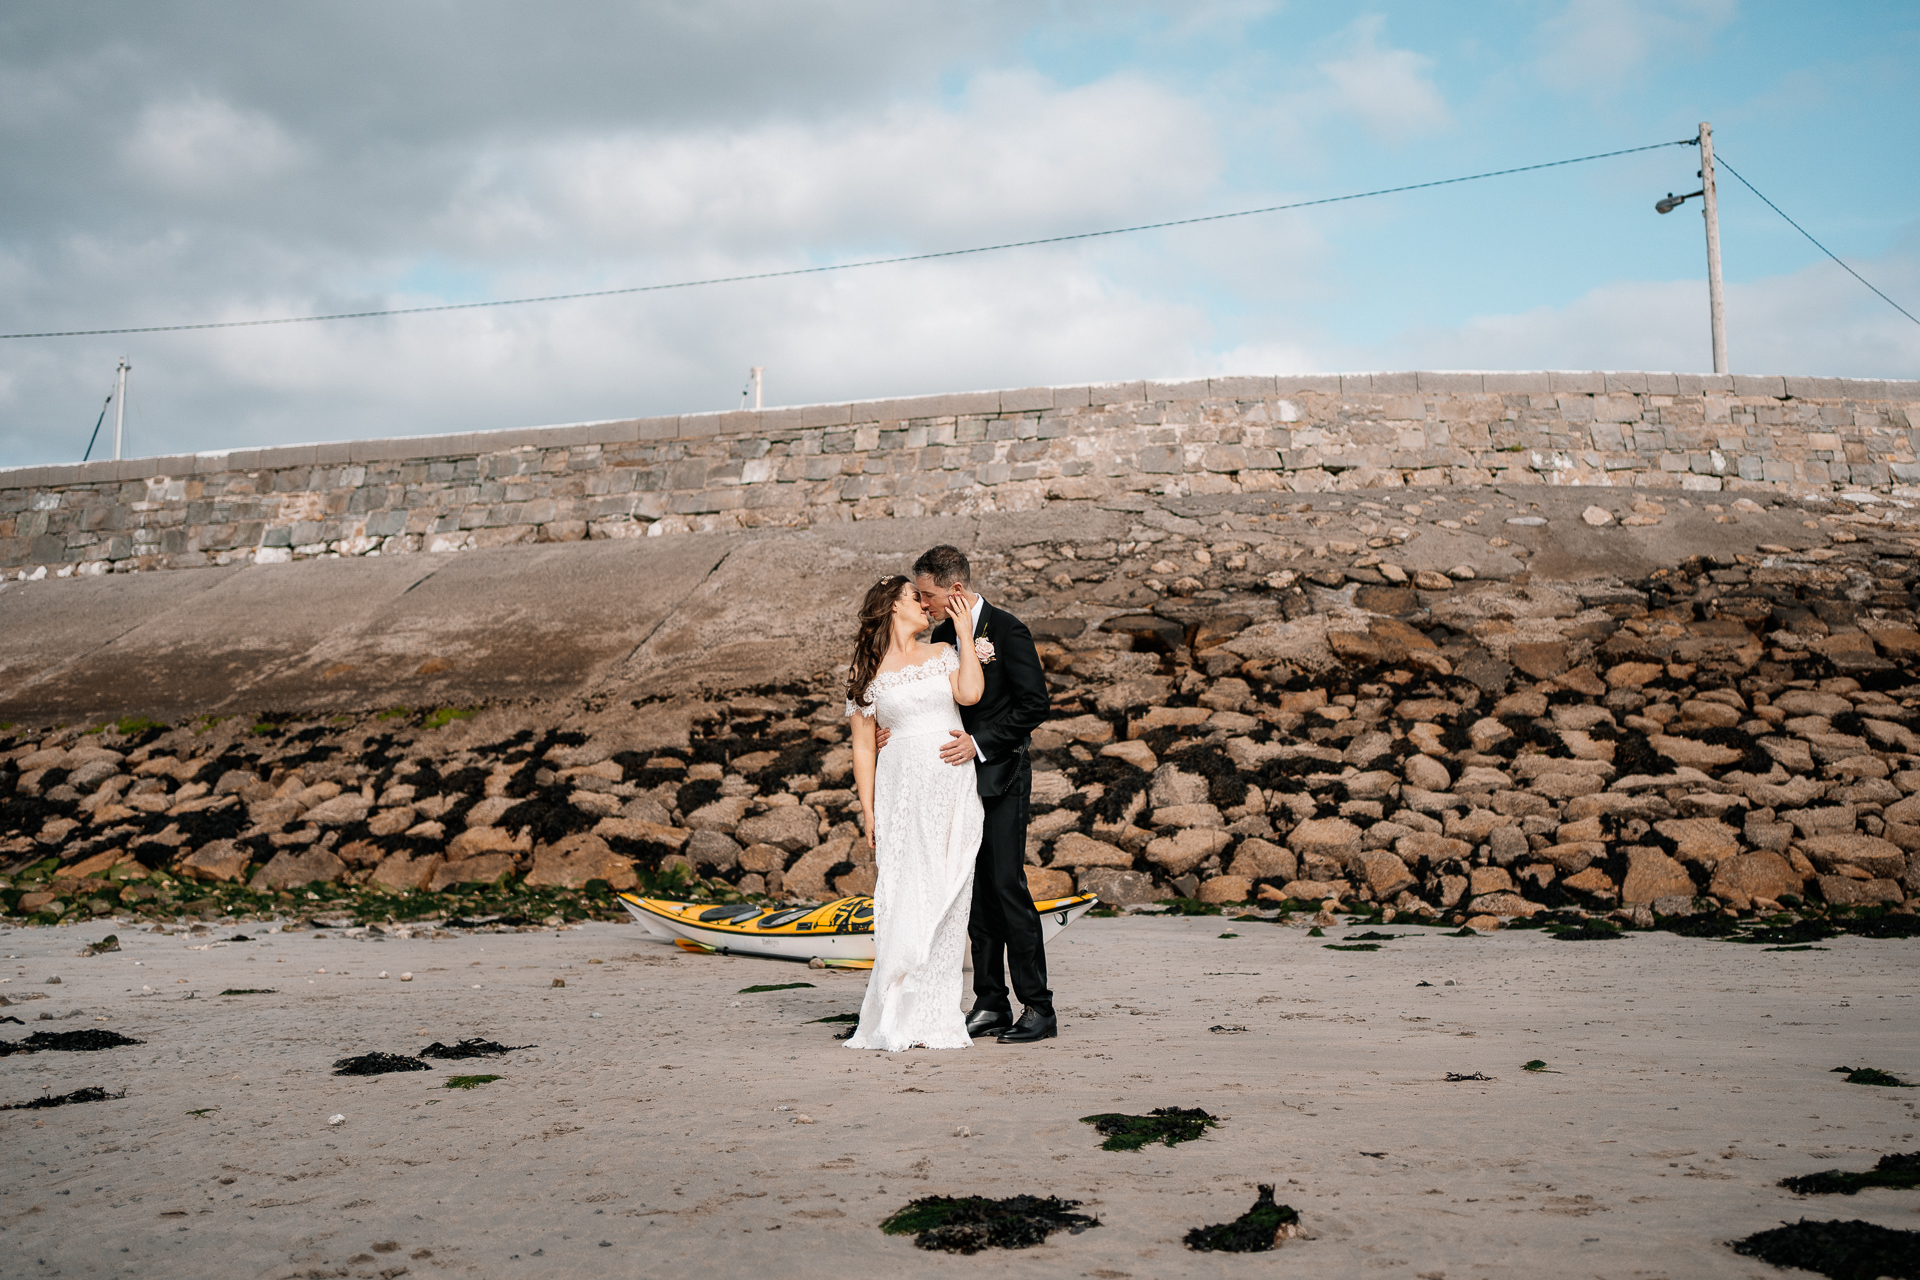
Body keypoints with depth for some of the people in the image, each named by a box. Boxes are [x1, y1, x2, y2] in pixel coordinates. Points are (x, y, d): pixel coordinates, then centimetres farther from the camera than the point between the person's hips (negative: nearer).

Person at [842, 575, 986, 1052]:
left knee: (946, 900, 0)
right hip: (902, 793, -2)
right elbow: (863, 748, 6)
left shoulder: (944, 654, 13)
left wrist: (965, 633, -1)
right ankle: (898, 1017, -2)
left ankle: (937, 1019, 5)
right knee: (906, 899, -8)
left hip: (953, 788, 2)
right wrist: (867, 811, -1)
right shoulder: (867, 674, 7)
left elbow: (970, 694, -8)